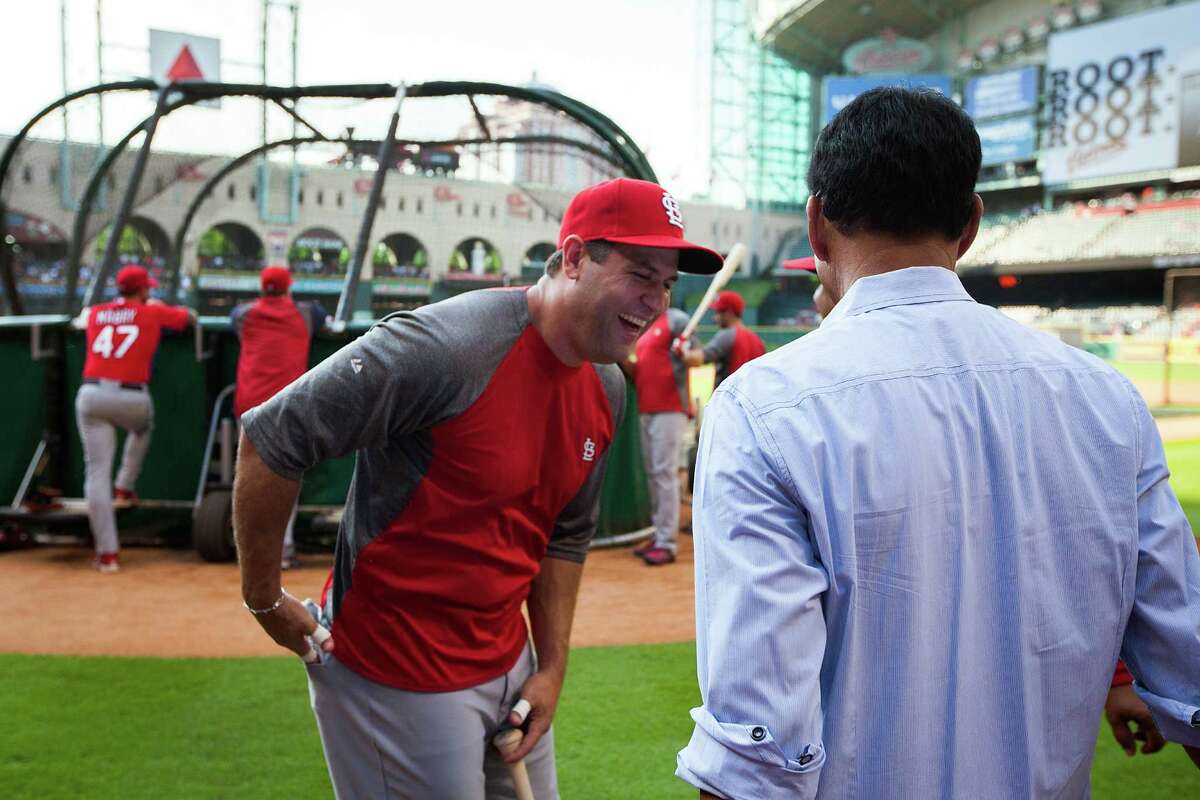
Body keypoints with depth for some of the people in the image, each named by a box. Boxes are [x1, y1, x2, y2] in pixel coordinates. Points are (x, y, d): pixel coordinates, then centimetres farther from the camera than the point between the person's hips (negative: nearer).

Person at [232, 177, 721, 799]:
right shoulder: (449, 347, -26)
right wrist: (264, 600, -12)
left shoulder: (607, 388, 1)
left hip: (510, 663, 8)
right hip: (397, 677, -7)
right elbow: (270, 437, -21)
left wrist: (552, 668, 8)